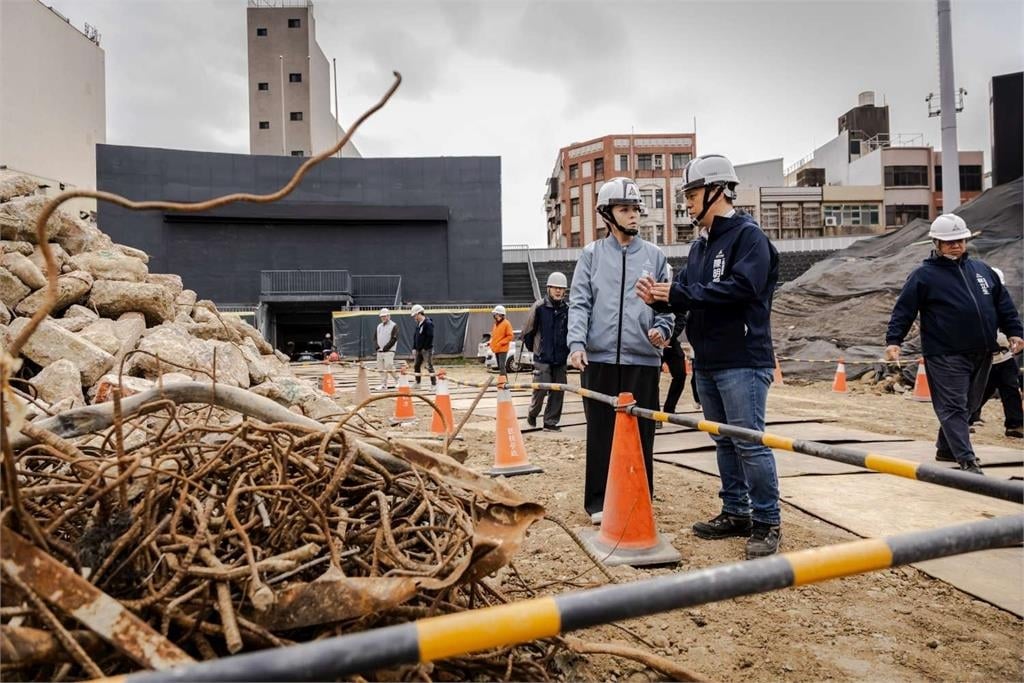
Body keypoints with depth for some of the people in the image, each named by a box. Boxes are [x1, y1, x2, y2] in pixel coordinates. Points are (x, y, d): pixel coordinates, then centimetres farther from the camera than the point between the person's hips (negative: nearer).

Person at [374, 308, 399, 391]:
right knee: (381, 369, 4)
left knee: (389, 367, -14)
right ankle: (383, 385, 9)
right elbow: (376, 337, 20)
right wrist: (377, 346, 2)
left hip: (389, 351, -6)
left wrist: (385, 347, -16)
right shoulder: (379, 326, 16)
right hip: (379, 351, 7)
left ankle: (397, 380, 6)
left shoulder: (394, 326, -5)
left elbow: (394, 339, -12)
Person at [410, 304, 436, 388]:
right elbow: (415, 336, 17)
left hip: (427, 350, -9)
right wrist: (414, 348, 10)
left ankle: (434, 384, -1)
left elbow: (430, 337, -20)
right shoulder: (418, 324, 13)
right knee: (416, 366, 13)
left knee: (429, 367, -6)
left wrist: (425, 348, -17)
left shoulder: (428, 323, -15)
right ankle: (417, 383, 24)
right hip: (419, 349, 9)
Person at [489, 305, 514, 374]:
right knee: (499, 366, 13)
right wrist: (492, 343, 8)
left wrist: (500, 343, -17)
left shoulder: (506, 323, -9)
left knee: (502, 366, -13)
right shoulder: (496, 323, 14)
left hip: (502, 349, -8)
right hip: (496, 349, 8)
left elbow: (510, 336, -13)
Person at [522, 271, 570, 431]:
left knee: (558, 391, 5)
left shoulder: (567, 309, 2)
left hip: (560, 358, 4)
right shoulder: (539, 307, -7)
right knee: (541, 388, -7)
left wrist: (567, 350, 12)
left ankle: (551, 422, 17)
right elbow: (527, 331, 1)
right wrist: (533, 348, 10)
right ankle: (532, 415, 20)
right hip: (542, 358, -4)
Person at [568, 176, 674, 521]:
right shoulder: (591, 254, 8)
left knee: (641, 434, 6)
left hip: (643, 358, 1)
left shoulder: (654, 255, 12)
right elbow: (579, 303, 2)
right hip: (599, 358, -1)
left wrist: (662, 327, -9)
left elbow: (668, 301, 11)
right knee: (600, 433, 5)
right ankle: (599, 501, 16)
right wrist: (577, 342, -12)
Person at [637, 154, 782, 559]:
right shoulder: (700, 246, 18)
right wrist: (661, 299, -8)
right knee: (724, 441, 14)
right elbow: (689, 297, 14)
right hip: (706, 361, 9)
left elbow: (742, 287, -22)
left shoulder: (749, 236, -8)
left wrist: (681, 293, -19)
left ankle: (768, 523, 6)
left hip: (743, 361, -8)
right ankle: (736, 513, 25)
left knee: (750, 442, -6)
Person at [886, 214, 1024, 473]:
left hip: (982, 354, 7)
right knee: (953, 406, -7)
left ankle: (946, 448, 31)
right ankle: (967, 461, -7)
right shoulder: (923, 275, -4)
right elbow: (904, 310, -7)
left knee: (968, 405, 16)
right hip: (946, 356, -7)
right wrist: (893, 340, -16)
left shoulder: (981, 269, 14)